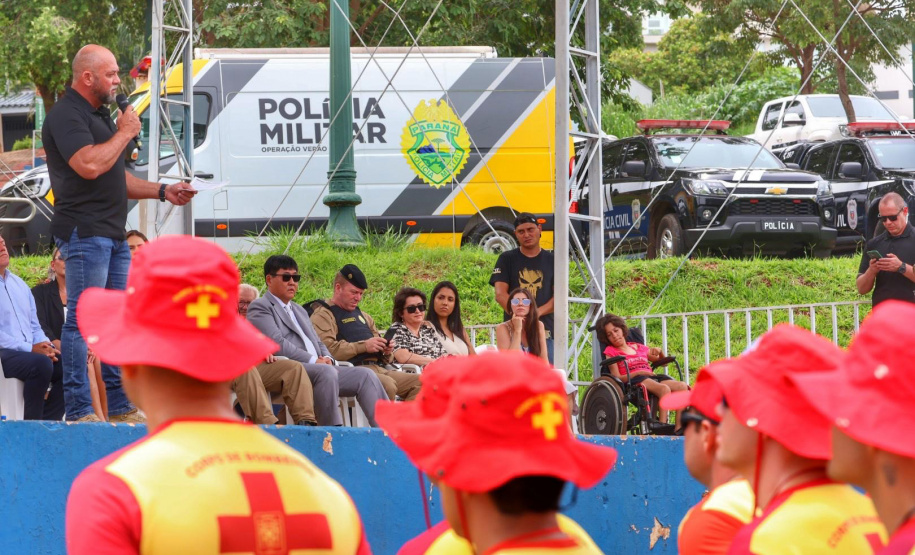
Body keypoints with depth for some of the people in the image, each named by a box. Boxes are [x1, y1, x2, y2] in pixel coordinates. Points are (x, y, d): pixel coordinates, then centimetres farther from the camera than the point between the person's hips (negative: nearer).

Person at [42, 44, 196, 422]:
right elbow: (89, 165, -25)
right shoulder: (66, 116, -10)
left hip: (113, 235, 10)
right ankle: (79, 412, -10)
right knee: (82, 318, -10)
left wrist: (162, 191, 18)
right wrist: (125, 133, -12)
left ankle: (122, 408, 15)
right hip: (84, 232, -10)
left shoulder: (100, 115, 22)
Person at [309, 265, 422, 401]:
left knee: (419, 383, -14)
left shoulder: (363, 316, 31)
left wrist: (387, 351, 8)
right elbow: (327, 349, -14)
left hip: (379, 367, 8)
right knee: (387, 385, -36)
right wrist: (363, 346, -15)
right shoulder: (323, 315, 5)